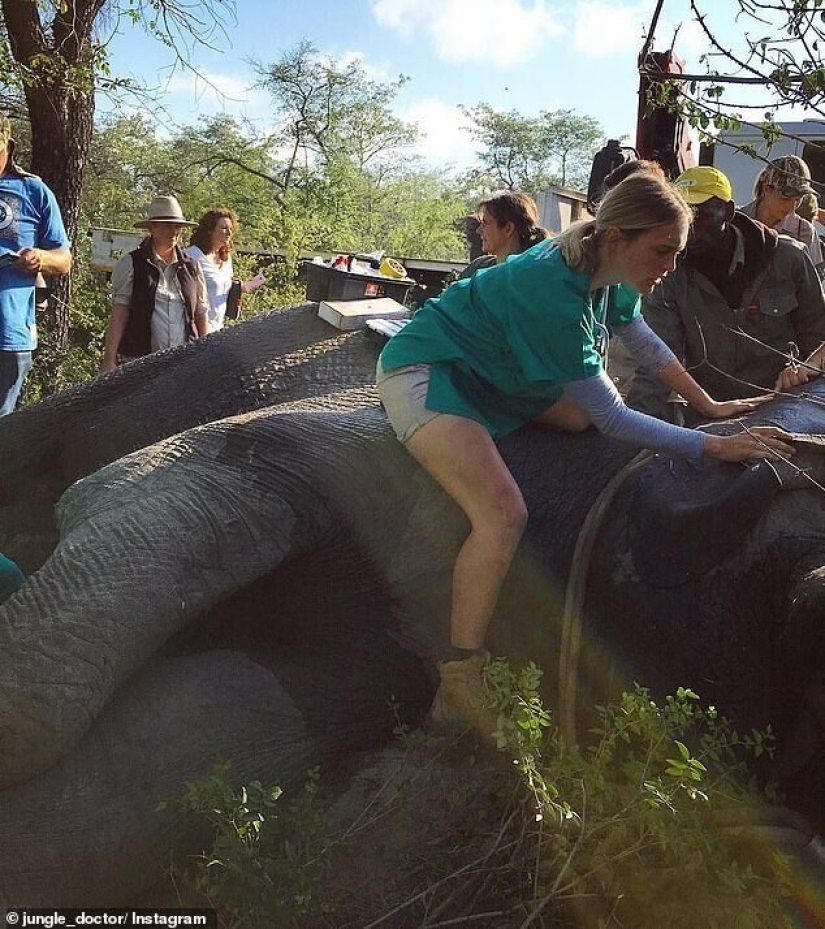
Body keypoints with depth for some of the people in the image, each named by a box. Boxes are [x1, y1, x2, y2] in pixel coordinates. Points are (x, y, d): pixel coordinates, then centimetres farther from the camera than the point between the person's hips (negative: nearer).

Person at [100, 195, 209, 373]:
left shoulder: (192, 267, 13)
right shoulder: (130, 264, 3)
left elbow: (201, 315, 16)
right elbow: (118, 315, -2)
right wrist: (109, 359, -9)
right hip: (139, 362, -3)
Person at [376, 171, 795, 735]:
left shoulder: (604, 272, -5)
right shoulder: (555, 290, -31)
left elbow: (646, 342, 15)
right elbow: (613, 419, -26)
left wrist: (710, 406, 15)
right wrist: (715, 447, -22)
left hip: (490, 373, 10)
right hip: (424, 372, -10)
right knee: (504, 514, -27)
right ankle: (461, 686, -16)